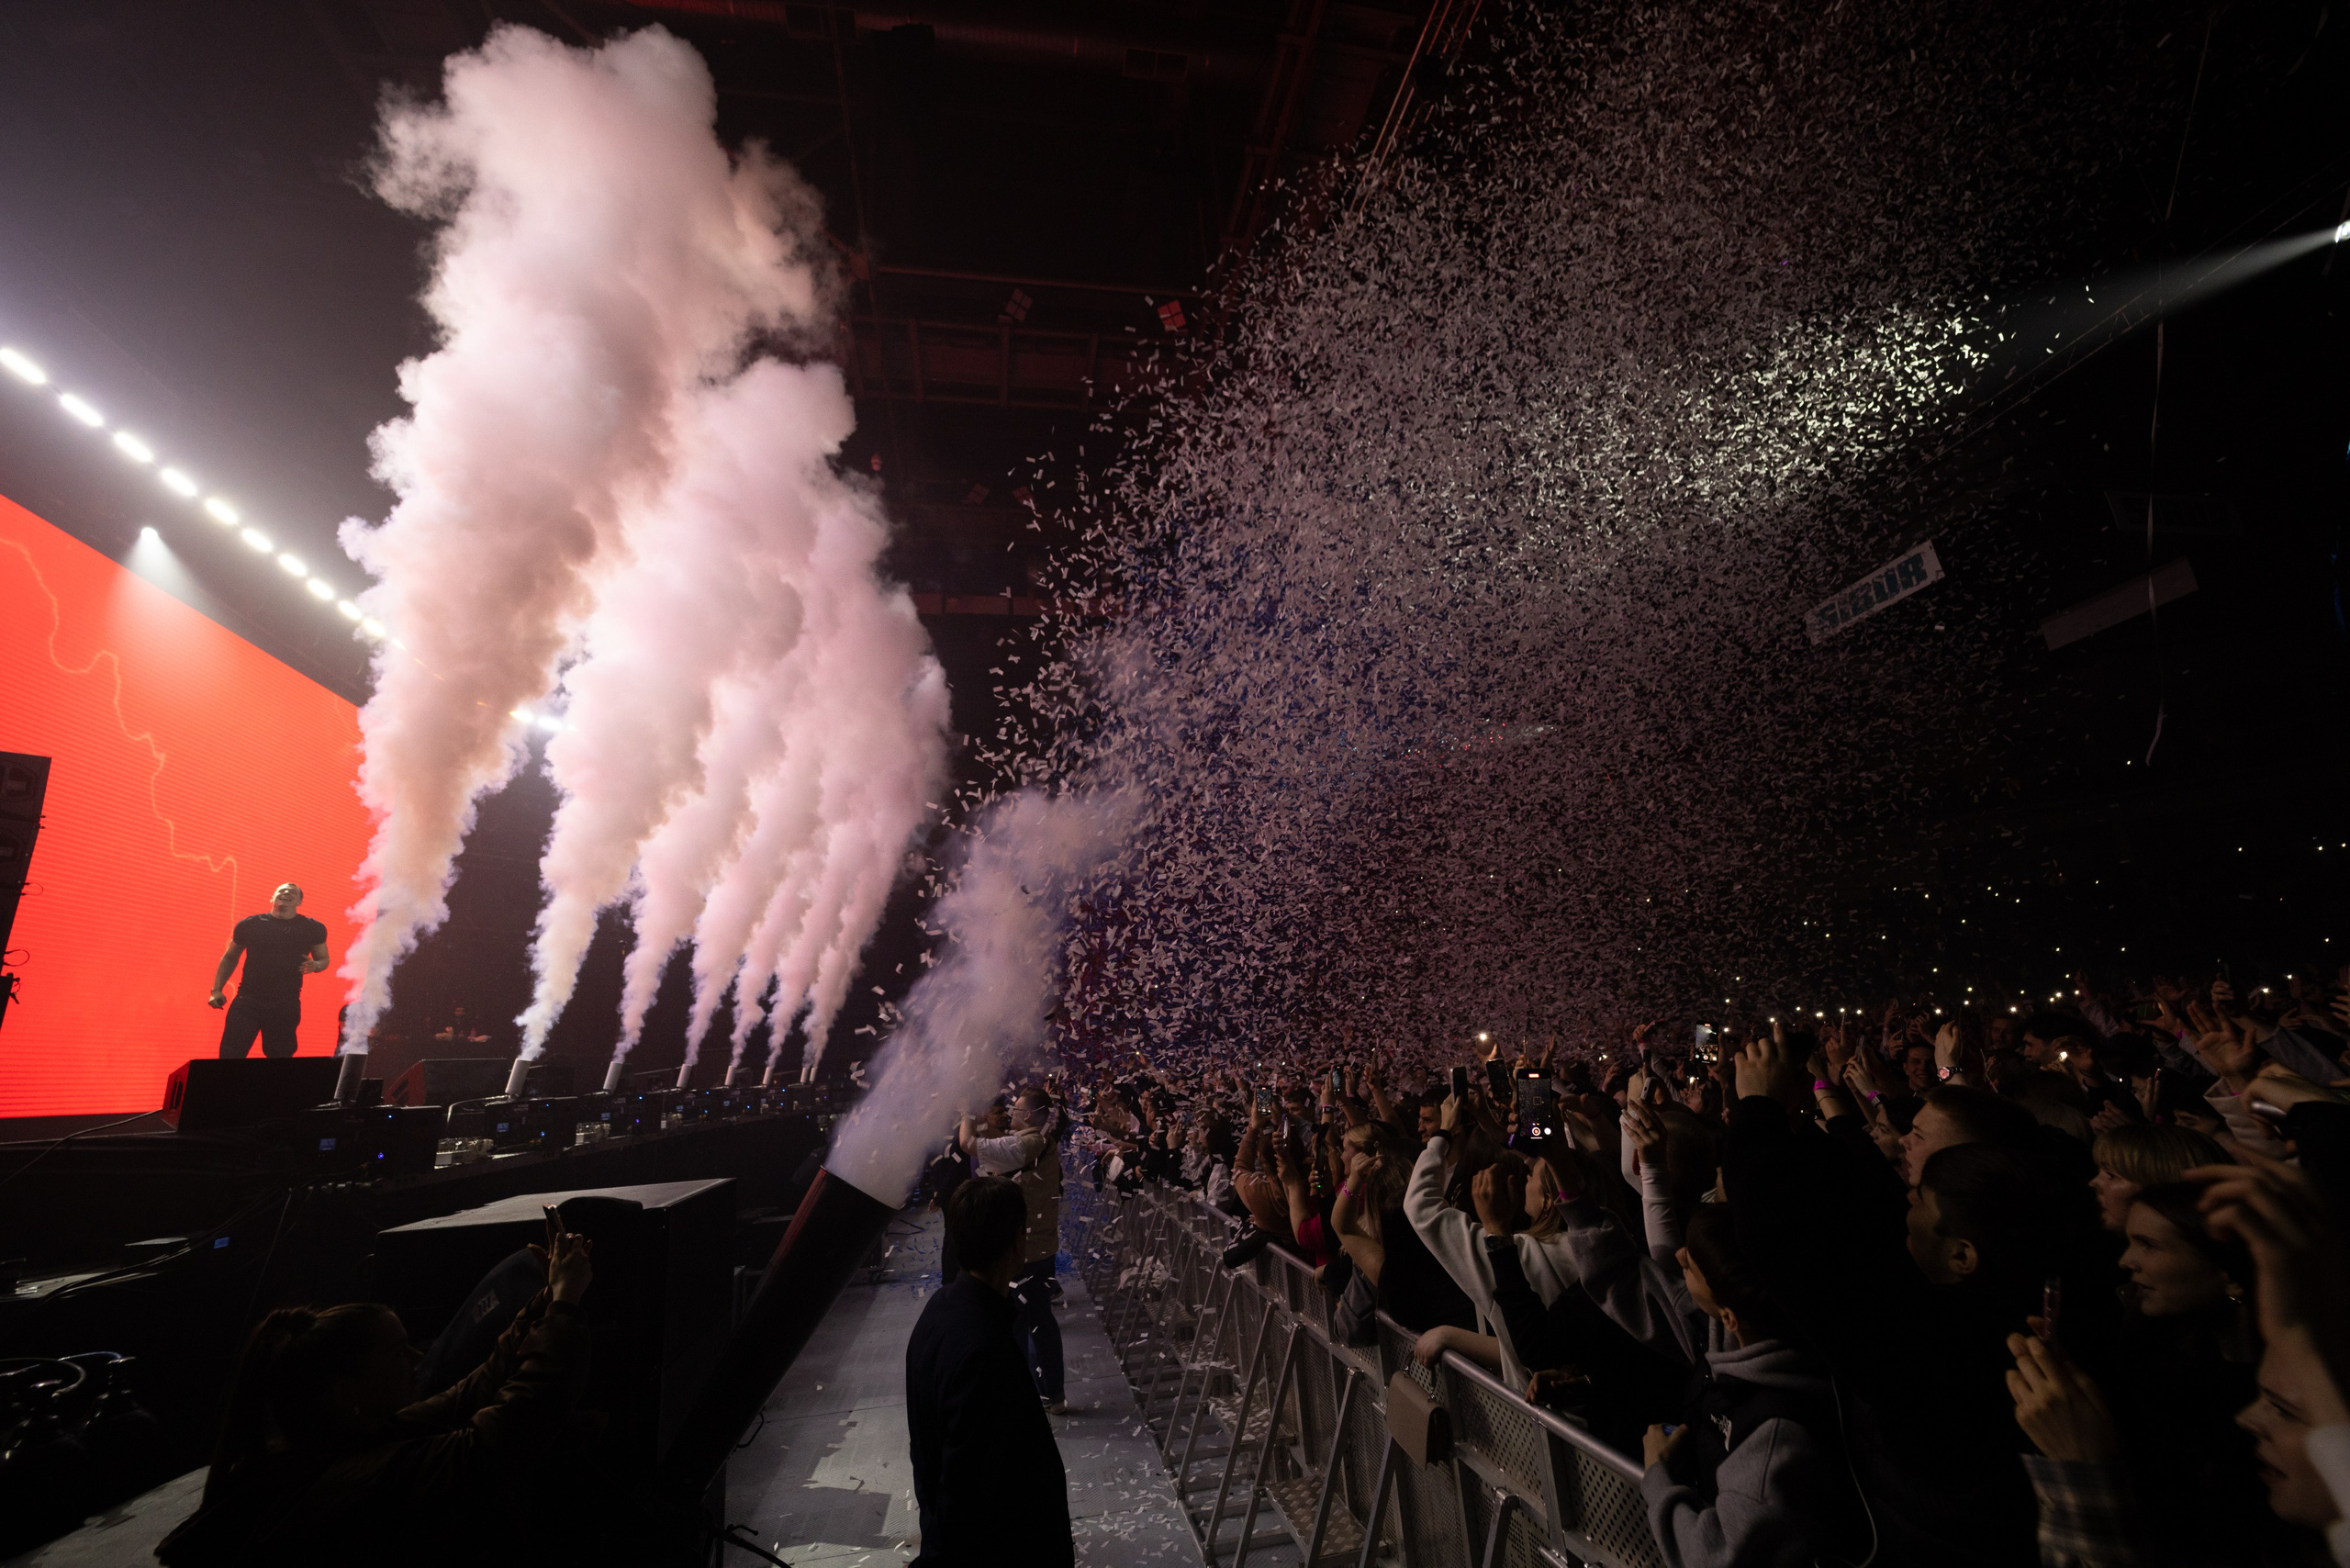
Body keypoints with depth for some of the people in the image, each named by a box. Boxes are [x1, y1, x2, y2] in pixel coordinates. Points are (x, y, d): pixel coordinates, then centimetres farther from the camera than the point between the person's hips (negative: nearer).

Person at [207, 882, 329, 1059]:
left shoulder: (312, 929, 5)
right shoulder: (250, 924, 6)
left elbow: (323, 958, 15)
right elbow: (230, 958, 16)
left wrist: (315, 965, -9)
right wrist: (217, 990, 8)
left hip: (286, 1006, 0)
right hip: (247, 1001, 0)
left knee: (280, 1055, 8)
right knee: (230, 1054, -9)